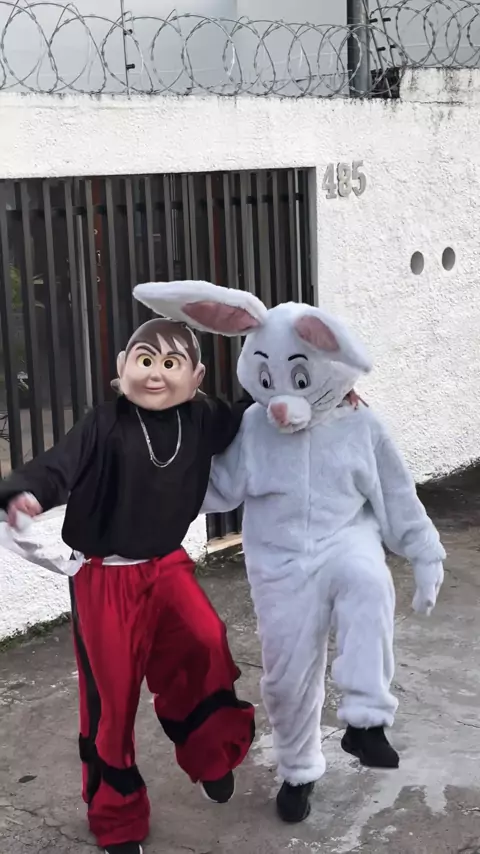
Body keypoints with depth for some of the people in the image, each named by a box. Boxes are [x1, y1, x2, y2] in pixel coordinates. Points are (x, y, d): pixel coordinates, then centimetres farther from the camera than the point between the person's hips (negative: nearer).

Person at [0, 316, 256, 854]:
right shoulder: (106, 424, -15)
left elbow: (247, 421, 17)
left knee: (206, 643, -22)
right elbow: (61, 464, -27)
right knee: (111, 693, 2)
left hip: (166, 564, 3)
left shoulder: (201, 418, -2)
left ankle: (210, 755, 8)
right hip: (104, 575, -3)